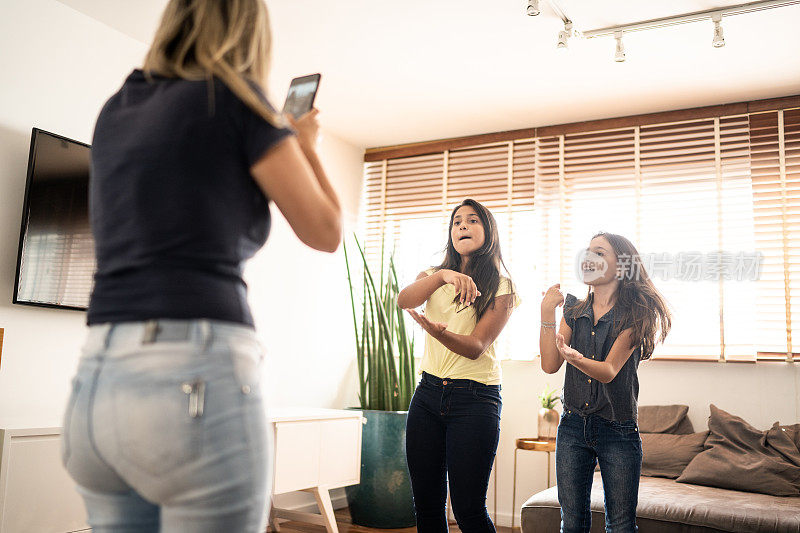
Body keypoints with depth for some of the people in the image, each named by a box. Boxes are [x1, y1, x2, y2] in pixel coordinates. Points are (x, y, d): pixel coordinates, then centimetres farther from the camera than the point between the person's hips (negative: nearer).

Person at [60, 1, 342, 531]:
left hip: (95, 385, 7)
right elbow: (325, 232, 2)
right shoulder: (236, 97, -1)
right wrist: (306, 145, 20)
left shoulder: (116, 110, 16)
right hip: (197, 378, -7)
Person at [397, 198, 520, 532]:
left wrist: (438, 331, -32)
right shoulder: (433, 276, 11)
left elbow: (476, 346, -12)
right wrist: (442, 275, -30)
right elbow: (404, 300, -12)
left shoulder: (501, 288, 1)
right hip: (428, 392, 4)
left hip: (475, 398, -4)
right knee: (426, 506, 8)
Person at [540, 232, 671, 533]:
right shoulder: (573, 312, 7)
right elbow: (550, 365, -2)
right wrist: (547, 313, -9)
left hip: (618, 431, -3)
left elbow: (609, 371, -17)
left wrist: (576, 359, -38)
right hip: (573, 426, 4)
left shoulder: (634, 314, -6)